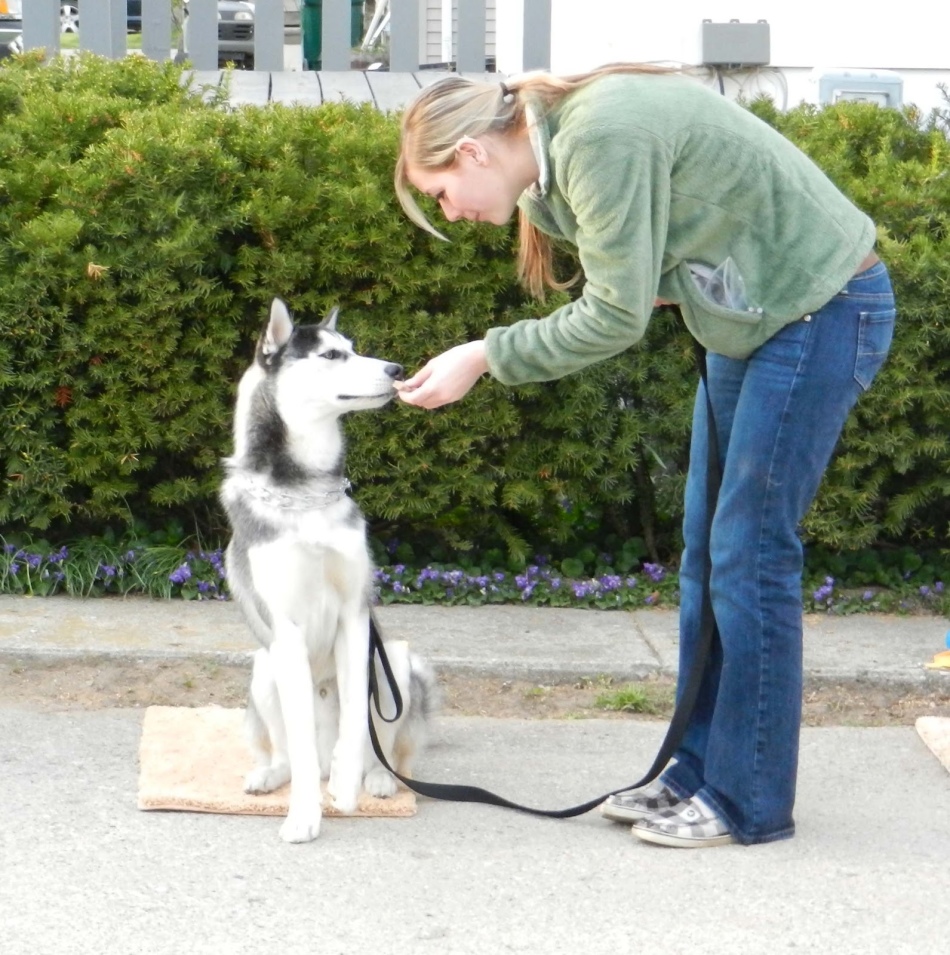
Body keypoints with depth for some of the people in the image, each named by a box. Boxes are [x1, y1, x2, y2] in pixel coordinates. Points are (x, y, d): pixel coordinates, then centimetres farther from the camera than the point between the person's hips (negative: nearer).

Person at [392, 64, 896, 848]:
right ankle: (698, 772, 18)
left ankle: (749, 803, 1)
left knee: (750, 551, -6)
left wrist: (484, 358, -15)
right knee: (706, 546, 10)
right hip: (754, 315, 10)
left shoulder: (602, 137, -25)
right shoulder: (562, 138, 5)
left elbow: (616, 317, -22)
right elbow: (626, 294, 8)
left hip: (822, 309, -10)